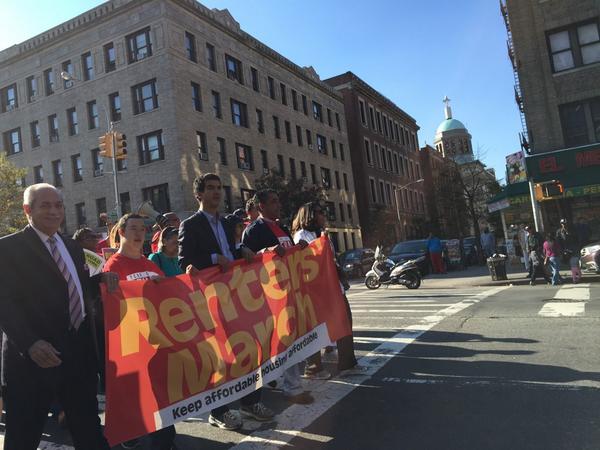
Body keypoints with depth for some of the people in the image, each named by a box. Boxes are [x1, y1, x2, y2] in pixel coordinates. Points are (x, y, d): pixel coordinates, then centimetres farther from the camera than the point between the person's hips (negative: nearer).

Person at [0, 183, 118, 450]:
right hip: (34, 356, -5)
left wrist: (100, 279, 1)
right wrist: (30, 343, -27)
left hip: (79, 351, 6)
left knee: (88, 427, 18)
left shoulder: (72, 247, 13)